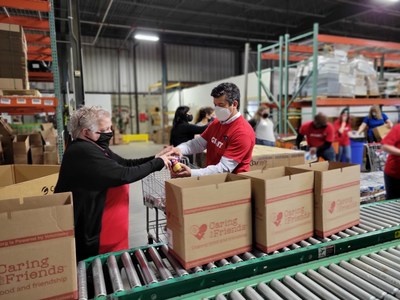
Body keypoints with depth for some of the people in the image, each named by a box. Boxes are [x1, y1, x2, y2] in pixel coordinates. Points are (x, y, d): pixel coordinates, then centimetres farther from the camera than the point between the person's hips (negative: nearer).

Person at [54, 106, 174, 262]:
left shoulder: (94, 147, 8)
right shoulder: (83, 152, -24)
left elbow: (125, 164, 7)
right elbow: (124, 175, -28)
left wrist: (155, 158, -7)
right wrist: (157, 163, -16)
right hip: (88, 234, -10)